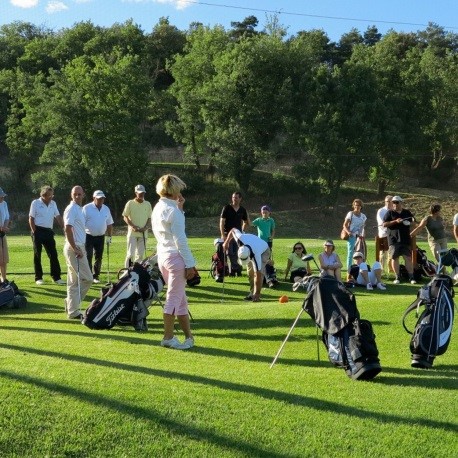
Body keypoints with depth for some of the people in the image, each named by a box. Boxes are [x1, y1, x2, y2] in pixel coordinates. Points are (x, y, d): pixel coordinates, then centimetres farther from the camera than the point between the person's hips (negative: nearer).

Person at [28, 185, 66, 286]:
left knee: (53, 255, 2)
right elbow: (31, 219, -5)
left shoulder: (53, 203, 10)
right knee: (37, 255, 2)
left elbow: (58, 217, 8)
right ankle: (38, 278, 9)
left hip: (49, 232, 5)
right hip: (38, 231, -5)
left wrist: (64, 228, -4)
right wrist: (34, 232, -11)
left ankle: (56, 277, 5)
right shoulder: (35, 203, -4)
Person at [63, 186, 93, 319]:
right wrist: (75, 248, -23)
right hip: (74, 248, -10)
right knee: (87, 279, -8)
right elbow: (68, 229, -21)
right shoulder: (71, 209, -13)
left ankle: (72, 307, 18)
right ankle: (73, 310, -4)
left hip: (79, 247, 10)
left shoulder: (79, 209, 16)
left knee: (74, 281, 12)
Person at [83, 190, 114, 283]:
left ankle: (96, 276, 19)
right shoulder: (87, 208, -9)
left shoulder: (106, 209, 6)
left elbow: (109, 224, 13)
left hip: (100, 237, 5)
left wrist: (109, 236, 9)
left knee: (99, 257, 8)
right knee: (88, 257, -6)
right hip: (89, 236, -4)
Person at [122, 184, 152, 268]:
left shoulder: (147, 204, 9)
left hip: (143, 233, 3)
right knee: (130, 253, -8)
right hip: (132, 233, -3)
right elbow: (125, 217, 1)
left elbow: (149, 218, 11)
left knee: (141, 254, 5)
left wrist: (145, 227, -7)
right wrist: (132, 226, -13)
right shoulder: (130, 203, 0)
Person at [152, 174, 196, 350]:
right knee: (174, 298, -1)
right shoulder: (173, 211, -14)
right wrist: (190, 263, -13)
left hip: (162, 255, 9)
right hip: (175, 257, -9)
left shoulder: (157, 209, 12)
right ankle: (168, 338, 5)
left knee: (180, 297, 14)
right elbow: (180, 240, -16)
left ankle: (188, 336, 20)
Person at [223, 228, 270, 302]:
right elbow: (233, 230, -16)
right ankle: (252, 292, 13)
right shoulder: (240, 238, -40)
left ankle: (256, 294, -17)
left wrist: (257, 294, -39)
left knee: (259, 272, -22)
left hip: (263, 251, -6)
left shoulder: (256, 256, -45)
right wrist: (226, 242, -13)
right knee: (250, 273, 2)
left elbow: (258, 276, -40)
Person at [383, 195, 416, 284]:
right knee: (394, 258, -1)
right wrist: (395, 221, -14)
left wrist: (410, 223, 0)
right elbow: (384, 224, -4)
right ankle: (397, 277, 7)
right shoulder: (390, 213, 5)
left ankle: (411, 277, -1)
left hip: (406, 239, 2)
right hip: (394, 239, -1)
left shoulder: (407, 212, 13)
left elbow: (413, 222, 22)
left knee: (408, 257, -2)